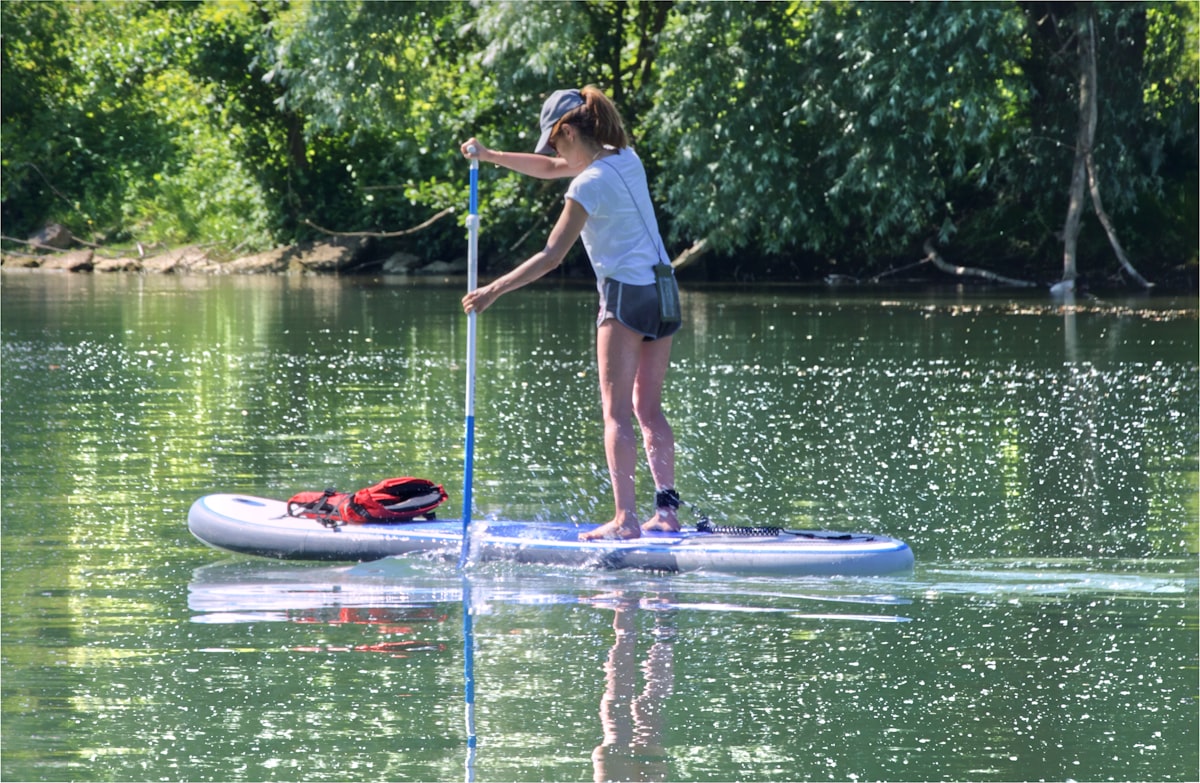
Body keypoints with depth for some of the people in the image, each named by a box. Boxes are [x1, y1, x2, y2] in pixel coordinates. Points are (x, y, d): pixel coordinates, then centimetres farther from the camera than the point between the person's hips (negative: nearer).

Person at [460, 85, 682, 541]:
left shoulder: (589, 184, -15)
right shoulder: (625, 158, 10)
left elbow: (551, 256, -16)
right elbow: (548, 169, 23)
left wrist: (493, 291, -12)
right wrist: (489, 157, 17)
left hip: (626, 294, -8)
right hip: (662, 291, 8)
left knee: (617, 412, -6)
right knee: (649, 409, 11)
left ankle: (625, 518, -13)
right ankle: (666, 509, 7)